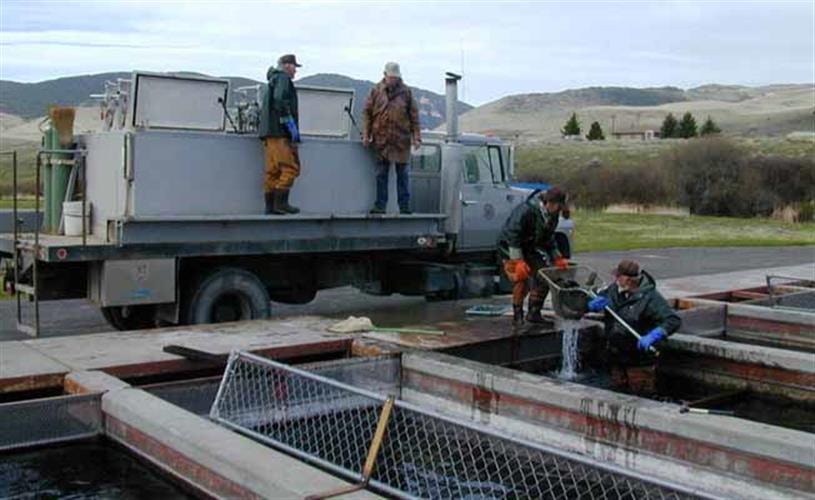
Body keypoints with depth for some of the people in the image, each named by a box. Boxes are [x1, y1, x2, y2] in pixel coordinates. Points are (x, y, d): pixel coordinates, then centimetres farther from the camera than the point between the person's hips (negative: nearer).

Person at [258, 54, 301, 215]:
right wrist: (289, 122, -20)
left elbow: (265, 107, 28)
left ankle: (270, 205, 5)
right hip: (280, 131, -10)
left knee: (273, 170, 7)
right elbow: (280, 100, -20)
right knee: (290, 167, -11)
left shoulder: (273, 79, 27)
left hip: (270, 132, 10)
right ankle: (281, 202, -15)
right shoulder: (283, 78, -3)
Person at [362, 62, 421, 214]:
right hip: (381, 139, 1)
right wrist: (366, 135, 0)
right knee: (381, 174, 5)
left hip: (401, 139, -1)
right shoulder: (376, 91, 4)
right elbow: (367, 113, 6)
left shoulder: (406, 92, 3)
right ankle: (380, 206, 11)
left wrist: (416, 137, -1)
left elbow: (414, 115, 4)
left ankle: (404, 206, 11)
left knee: (402, 174, 5)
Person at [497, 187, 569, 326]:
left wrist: (557, 258, 1)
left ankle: (534, 313, 11)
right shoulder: (525, 211, -31)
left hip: (530, 248, 8)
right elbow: (512, 237, -31)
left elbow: (548, 239, 9)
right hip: (510, 248, -8)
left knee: (544, 275, 1)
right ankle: (517, 316, -5)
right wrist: (519, 261, -34)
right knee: (521, 278, -20)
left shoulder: (552, 215, -5)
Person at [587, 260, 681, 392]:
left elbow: (673, 320, -26)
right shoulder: (614, 290, 0)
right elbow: (590, 305, 13)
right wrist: (596, 303, -12)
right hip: (616, 360, 6)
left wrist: (652, 336, -39)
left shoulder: (650, 298, -19)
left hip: (640, 363, -6)